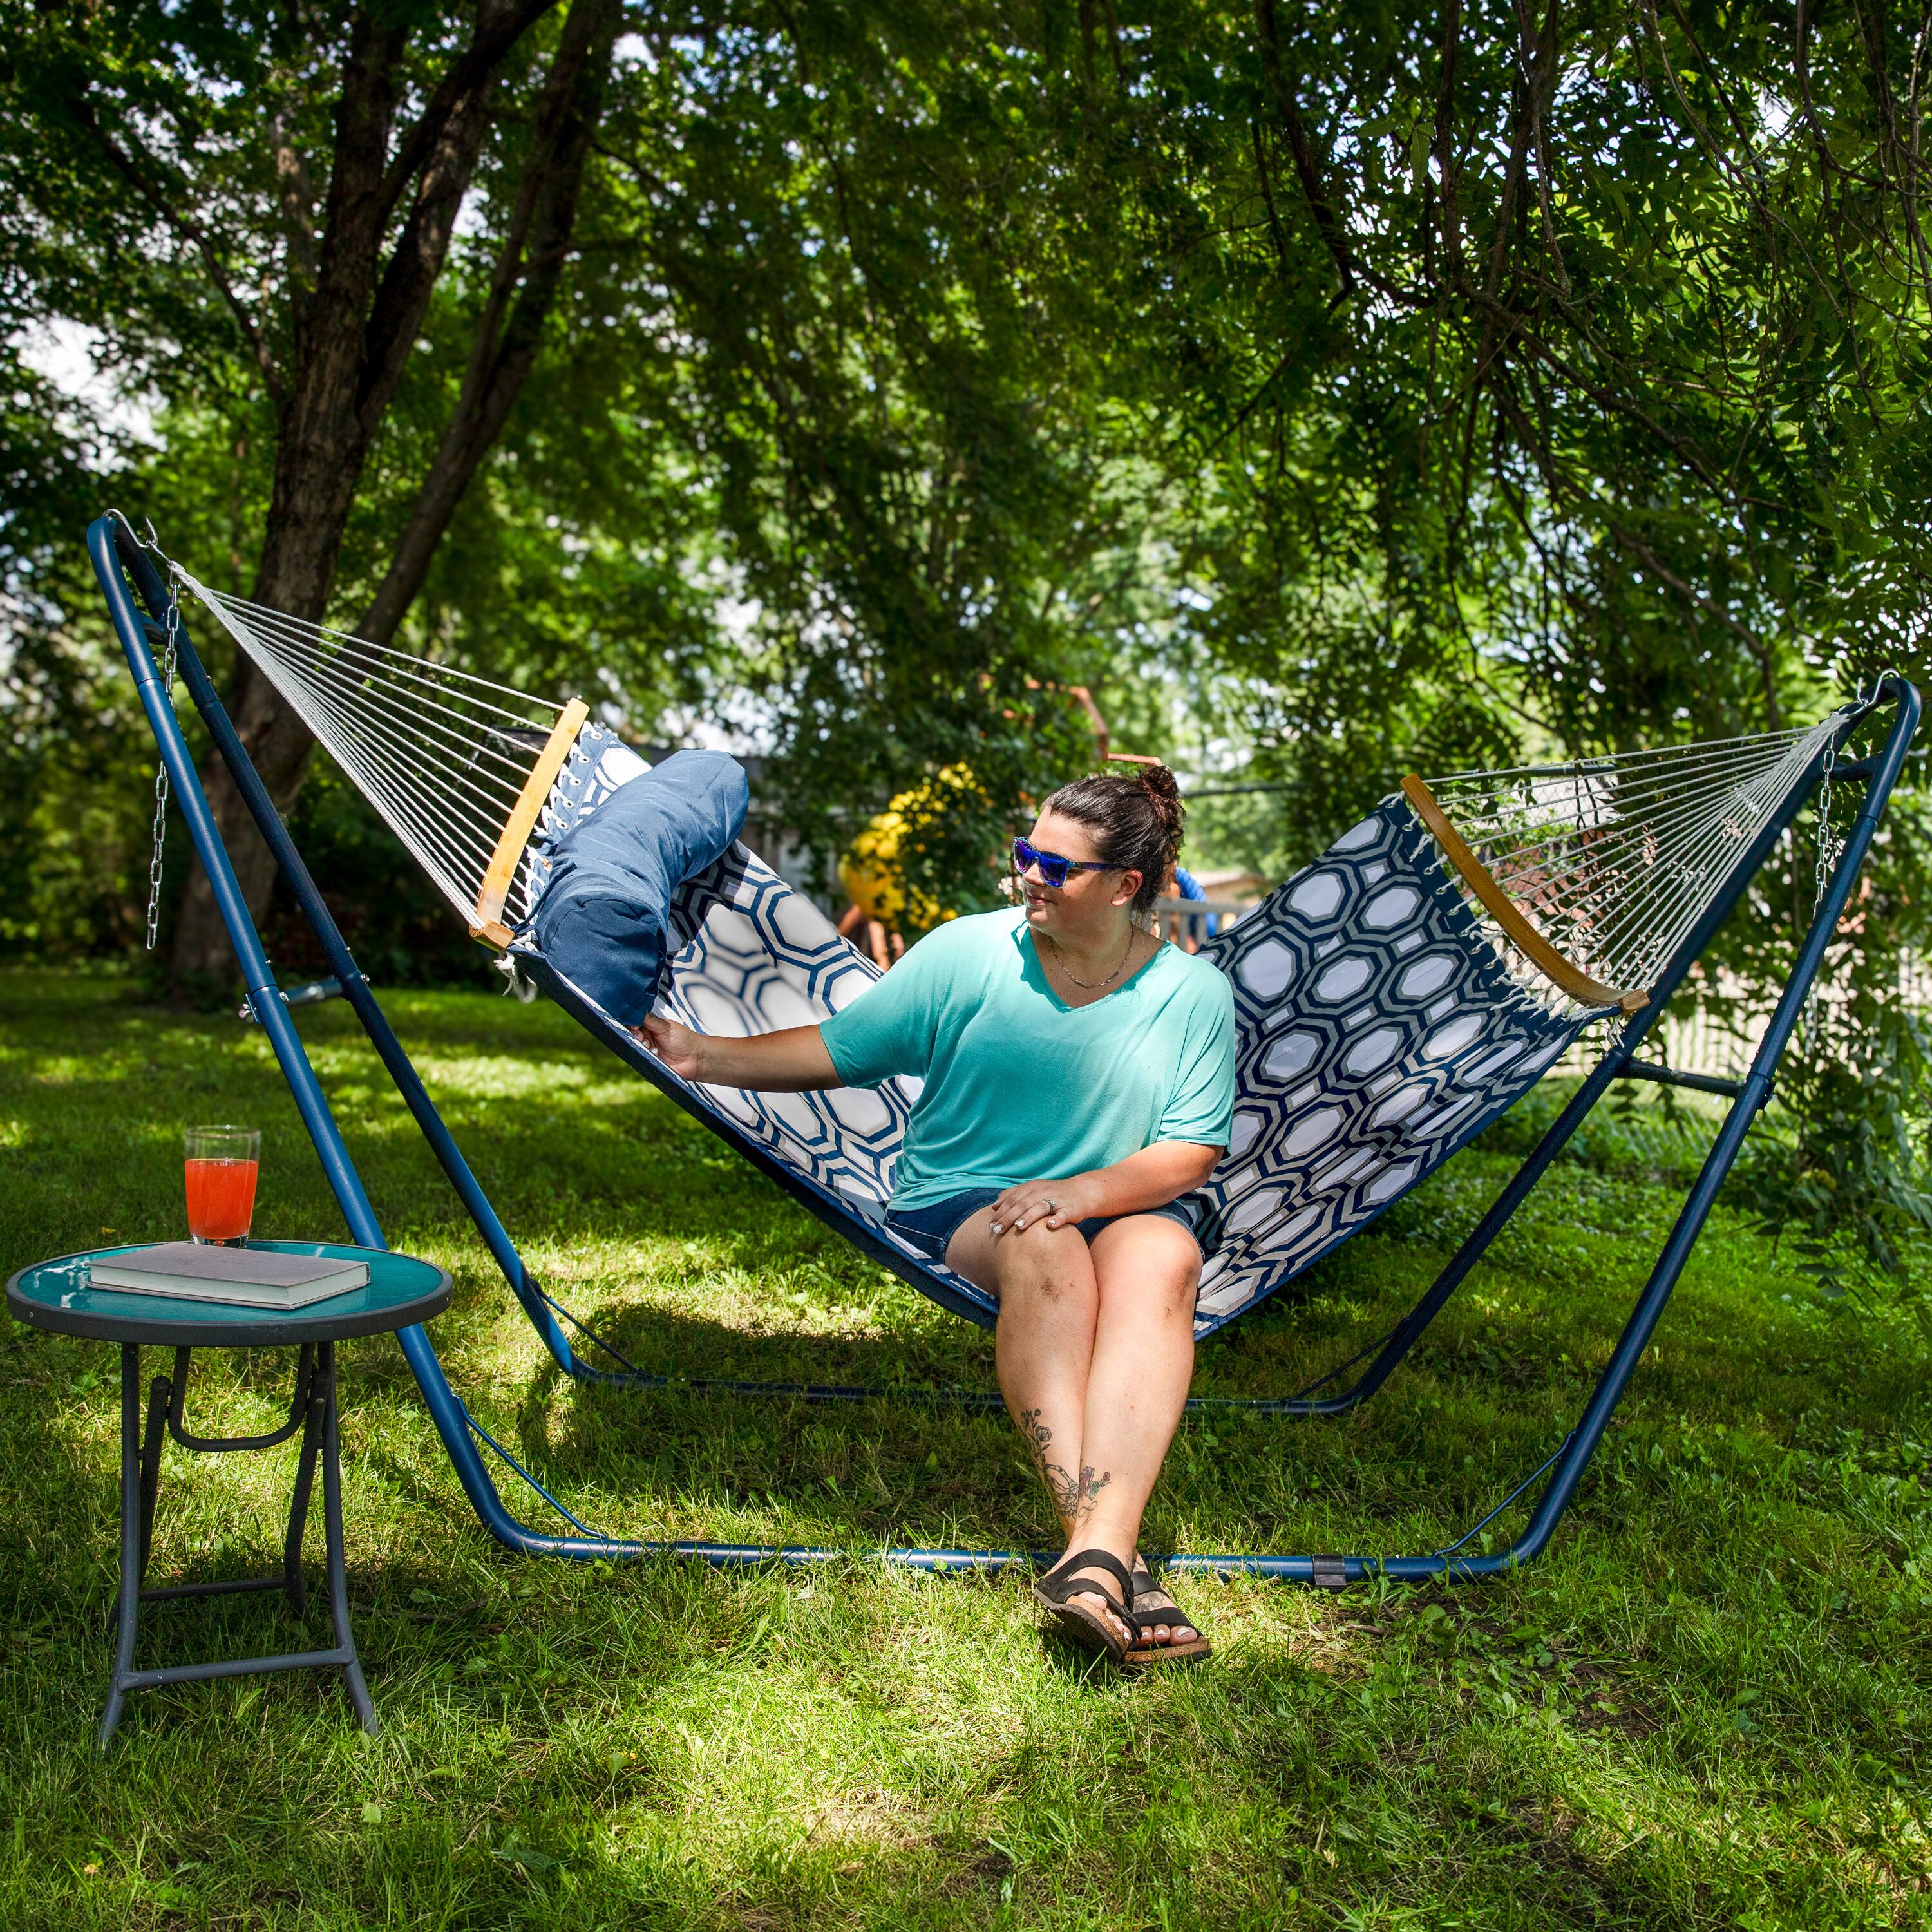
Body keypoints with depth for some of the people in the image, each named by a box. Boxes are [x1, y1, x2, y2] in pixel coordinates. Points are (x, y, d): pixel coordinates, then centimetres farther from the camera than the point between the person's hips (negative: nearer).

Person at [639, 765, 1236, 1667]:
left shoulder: (1193, 992, 1)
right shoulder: (967, 952, 1)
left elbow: (1191, 1153, -1)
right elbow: (840, 1050, 4)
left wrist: (1085, 1190, -18)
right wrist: (706, 1057, -8)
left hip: (1125, 1210, 1)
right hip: (958, 1207, 0)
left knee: (1162, 1255, -36)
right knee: (1043, 1250, -37)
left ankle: (1099, 1551, -47)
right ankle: (1109, 1556, -43)